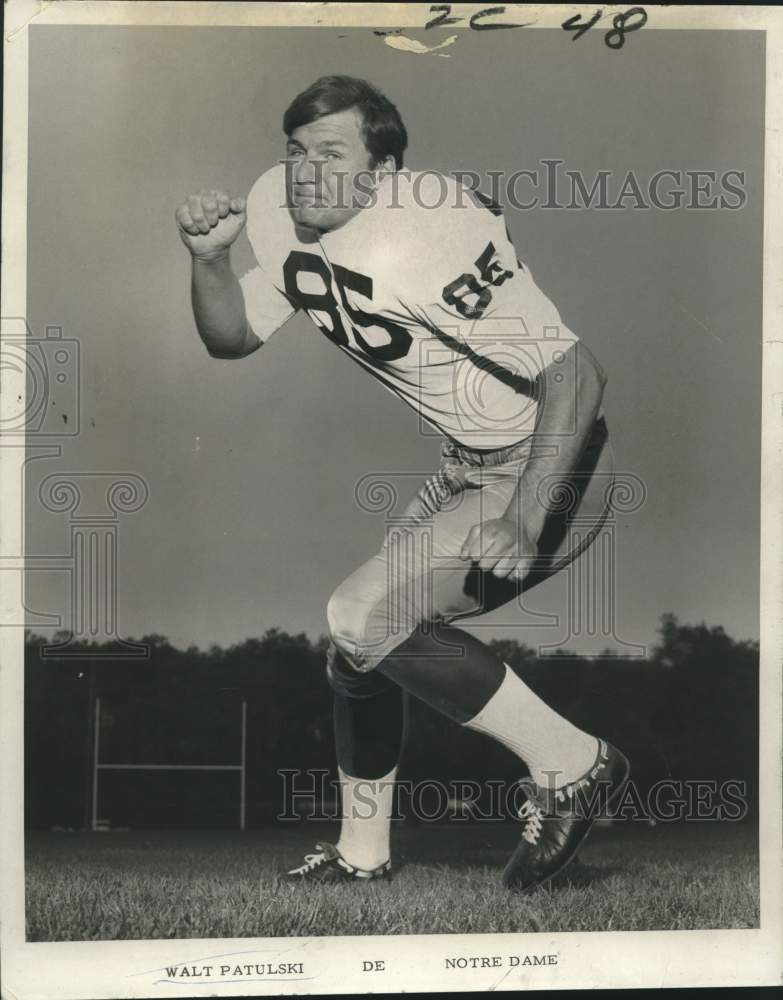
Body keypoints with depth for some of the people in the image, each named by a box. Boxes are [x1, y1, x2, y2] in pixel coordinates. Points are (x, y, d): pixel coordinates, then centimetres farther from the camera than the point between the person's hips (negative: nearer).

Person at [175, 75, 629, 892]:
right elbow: (233, 337, 9)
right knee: (357, 647, 12)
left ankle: (568, 764, -5)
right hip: (470, 465, 9)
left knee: (364, 616, -19)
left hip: (552, 469, -9)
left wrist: (525, 521, -36)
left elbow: (575, 373, -28)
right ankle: (362, 856, 33)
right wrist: (209, 257, -10)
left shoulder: (427, 237, -28)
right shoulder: (279, 206, -3)